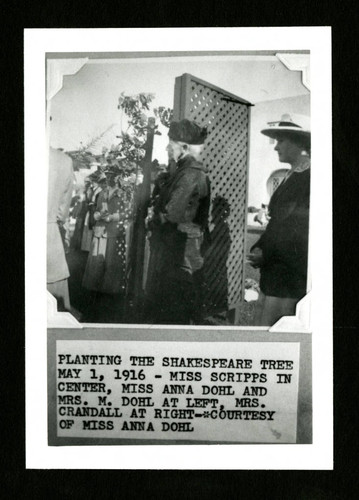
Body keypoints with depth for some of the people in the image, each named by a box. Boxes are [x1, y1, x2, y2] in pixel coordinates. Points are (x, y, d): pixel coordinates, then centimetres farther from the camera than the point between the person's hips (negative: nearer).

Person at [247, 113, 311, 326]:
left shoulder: (309, 179, -13)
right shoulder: (290, 177, 16)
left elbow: (297, 231, -17)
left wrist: (265, 254, -11)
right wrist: (259, 248, 2)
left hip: (290, 278, -9)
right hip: (272, 274, 9)